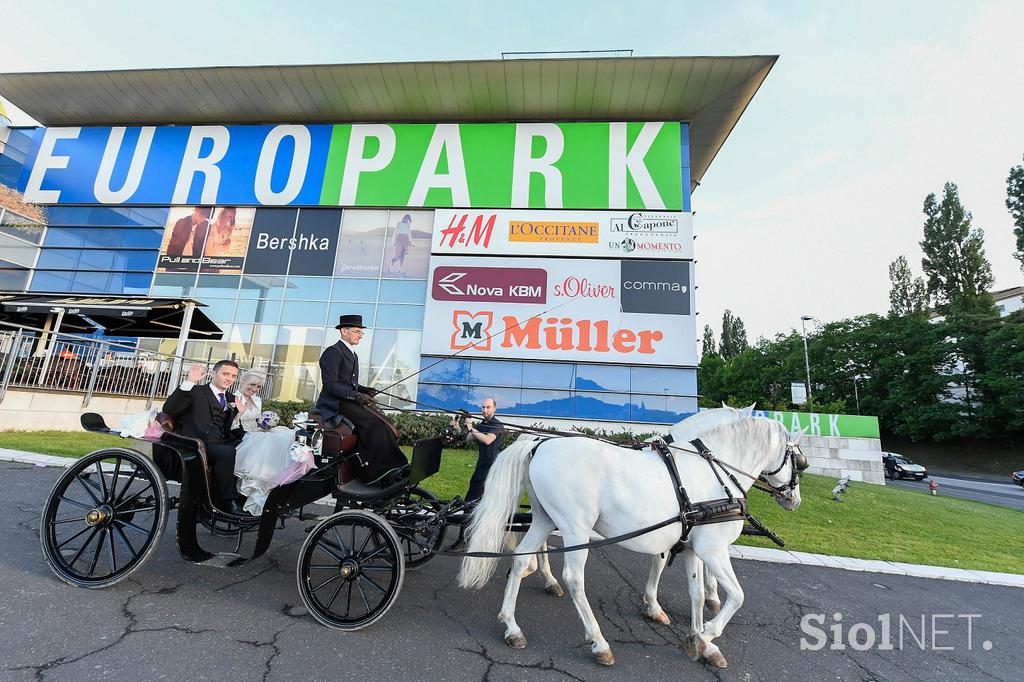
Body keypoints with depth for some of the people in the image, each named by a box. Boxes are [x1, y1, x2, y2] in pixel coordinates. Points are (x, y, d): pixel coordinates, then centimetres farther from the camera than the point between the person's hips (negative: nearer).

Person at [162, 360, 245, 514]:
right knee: (227, 453, -35)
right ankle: (228, 501, -23)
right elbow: (168, 409, -8)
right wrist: (189, 382, -14)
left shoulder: (232, 399, 24)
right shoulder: (196, 392, 9)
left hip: (223, 443, 5)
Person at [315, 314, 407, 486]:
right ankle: (377, 473, -23)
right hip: (335, 403, -8)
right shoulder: (333, 352, -6)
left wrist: (365, 391, 4)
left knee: (384, 424, -14)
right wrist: (356, 396, -22)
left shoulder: (353, 355, 23)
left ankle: (392, 469, -18)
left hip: (350, 401, 8)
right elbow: (330, 384, -16)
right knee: (373, 424, -28)